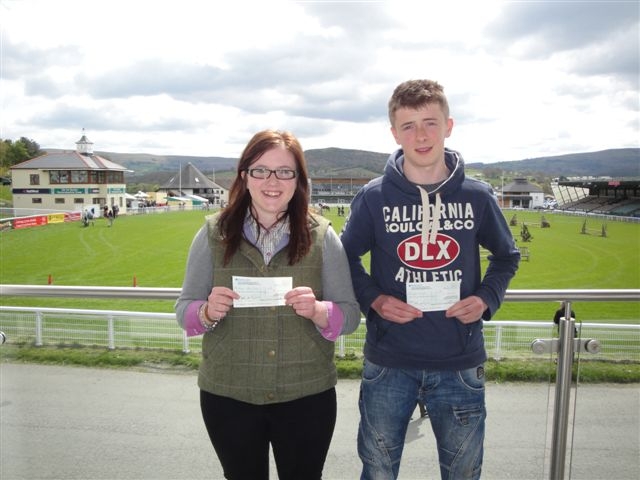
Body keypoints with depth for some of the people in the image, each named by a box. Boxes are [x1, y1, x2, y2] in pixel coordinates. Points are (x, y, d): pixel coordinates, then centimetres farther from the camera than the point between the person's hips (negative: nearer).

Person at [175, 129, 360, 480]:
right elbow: (184, 311, 1)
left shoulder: (321, 236, -7)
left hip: (307, 397, 0)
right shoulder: (214, 233, -5)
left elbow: (350, 314, -4)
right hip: (227, 397, 1)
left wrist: (317, 311, -24)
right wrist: (208, 312, -21)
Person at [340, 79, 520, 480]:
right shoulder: (374, 197, -7)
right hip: (389, 363, -1)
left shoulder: (478, 196, -3)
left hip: (461, 364, 1)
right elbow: (346, 258, 5)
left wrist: (487, 298, -6)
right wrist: (373, 299, -12)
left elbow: (507, 256, 12)